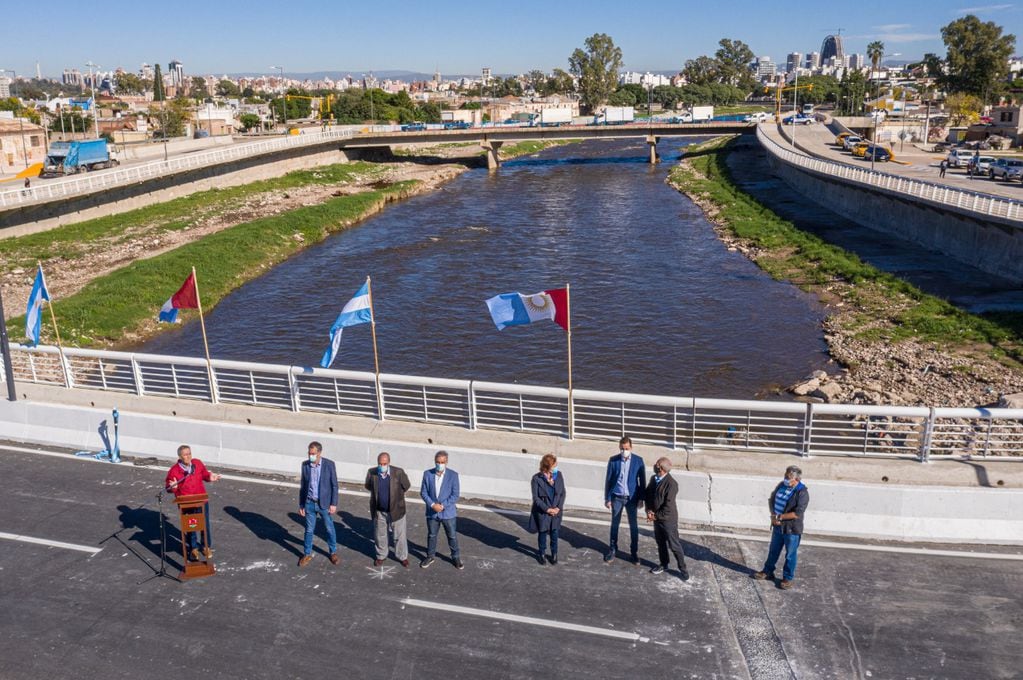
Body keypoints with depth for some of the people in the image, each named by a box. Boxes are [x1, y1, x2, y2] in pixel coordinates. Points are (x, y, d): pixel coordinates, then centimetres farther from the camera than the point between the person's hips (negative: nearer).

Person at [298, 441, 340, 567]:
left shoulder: (329, 464, -12)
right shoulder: (305, 464, -4)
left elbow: (334, 485, -8)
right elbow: (303, 486, 4)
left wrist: (333, 504, -11)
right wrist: (301, 505, 5)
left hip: (324, 503, -2)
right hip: (309, 503, 2)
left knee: (330, 529, 11)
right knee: (309, 530, 12)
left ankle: (333, 552, 29)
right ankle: (307, 554, 27)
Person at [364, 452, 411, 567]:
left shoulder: (398, 472, -19)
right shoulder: (371, 472, -13)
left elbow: (406, 486, -1)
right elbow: (368, 486, 8)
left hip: (396, 510, -2)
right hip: (378, 511, 2)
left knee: (399, 536, 11)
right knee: (379, 535, 18)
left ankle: (403, 557, 30)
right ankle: (381, 556, 38)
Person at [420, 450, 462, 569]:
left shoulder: (453, 475, -10)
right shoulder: (427, 474, -6)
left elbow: (455, 495, -10)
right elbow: (423, 492, -4)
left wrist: (442, 506, -19)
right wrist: (432, 504, -17)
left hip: (448, 512, -1)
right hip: (432, 512, 1)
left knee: (452, 536, 11)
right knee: (431, 536, 16)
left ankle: (455, 558, 29)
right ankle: (430, 557, 35)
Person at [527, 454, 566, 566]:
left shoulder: (559, 476, -7)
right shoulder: (537, 478, -17)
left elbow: (563, 493, 0)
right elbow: (536, 498, -14)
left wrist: (559, 507, -10)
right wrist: (547, 509, -17)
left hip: (556, 511, 2)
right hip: (542, 512, -2)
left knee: (554, 533, 14)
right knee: (542, 533, 14)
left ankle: (554, 554, 35)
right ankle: (541, 554, 35)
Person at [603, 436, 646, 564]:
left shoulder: (638, 460, -7)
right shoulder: (613, 460, -7)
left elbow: (642, 480, 0)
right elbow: (608, 480, -1)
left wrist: (641, 498, -2)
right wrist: (607, 498, -1)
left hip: (631, 498, 0)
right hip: (616, 497, 0)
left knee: (633, 526, 7)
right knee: (614, 524, 12)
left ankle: (634, 552, 20)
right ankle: (613, 549, 27)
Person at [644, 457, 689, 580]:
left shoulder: (671, 483, -25)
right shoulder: (653, 478, 0)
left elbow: (668, 506, -24)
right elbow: (648, 494, 8)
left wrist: (656, 516, -16)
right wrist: (649, 511, -6)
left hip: (668, 519, -7)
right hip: (656, 517, 7)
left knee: (674, 545, 2)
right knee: (660, 542, 20)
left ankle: (682, 569, 15)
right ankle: (663, 564, 37)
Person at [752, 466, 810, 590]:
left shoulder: (802, 493, -21)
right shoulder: (781, 485, -1)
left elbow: (798, 513, -25)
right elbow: (771, 500, 8)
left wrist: (780, 517, -21)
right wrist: (773, 515, -8)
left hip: (792, 528, -6)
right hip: (778, 525, 6)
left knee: (790, 554, 10)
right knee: (773, 550, 20)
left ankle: (788, 578, 25)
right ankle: (768, 572, 36)